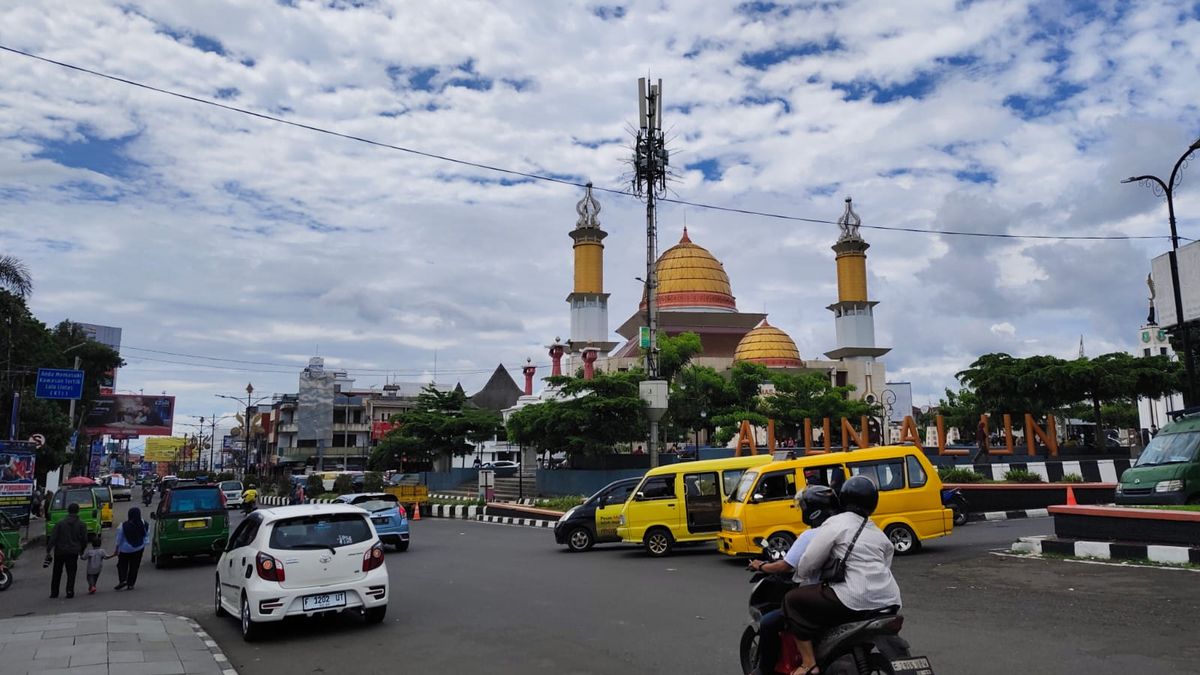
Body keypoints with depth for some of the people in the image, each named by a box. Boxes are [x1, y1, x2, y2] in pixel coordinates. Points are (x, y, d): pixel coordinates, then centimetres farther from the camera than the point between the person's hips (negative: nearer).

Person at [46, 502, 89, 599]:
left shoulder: (60, 523, -1)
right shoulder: (81, 524, 1)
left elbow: (53, 537, -6)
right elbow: (84, 540, 3)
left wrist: (48, 550, -5)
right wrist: (81, 551, 16)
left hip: (60, 552, 1)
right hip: (73, 552, -1)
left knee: (56, 573, 14)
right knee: (71, 573, 4)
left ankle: (54, 592, 17)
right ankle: (70, 591, -5)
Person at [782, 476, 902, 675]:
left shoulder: (836, 523, -1)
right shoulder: (878, 533, 19)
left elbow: (808, 564, -5)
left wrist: (797, 575, 16)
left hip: (856, 601, -8)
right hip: (888, 601, 8)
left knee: (793, 600, 3)